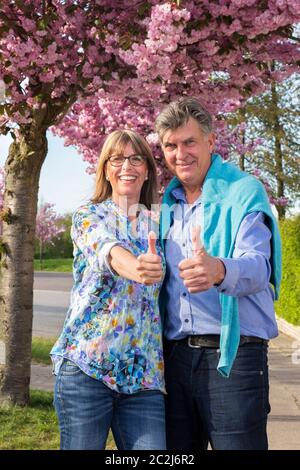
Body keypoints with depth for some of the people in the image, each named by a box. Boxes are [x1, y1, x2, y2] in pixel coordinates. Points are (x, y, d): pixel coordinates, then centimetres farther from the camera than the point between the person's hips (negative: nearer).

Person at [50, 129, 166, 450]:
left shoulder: (157, 225, 14)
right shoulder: (88, 216, 2)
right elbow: (107, 251, -23)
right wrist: (137, 269, -43)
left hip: (144, 371, 4)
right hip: (86, 364, -3)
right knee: (82, 446, 3)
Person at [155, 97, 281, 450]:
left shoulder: (243, 192, -5)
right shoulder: (167, 206, 14)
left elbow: (256, 265, -22)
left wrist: (219, 271, -43)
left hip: (232, 355, -5)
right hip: (177, 354, 6)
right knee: (176, 448, 12)